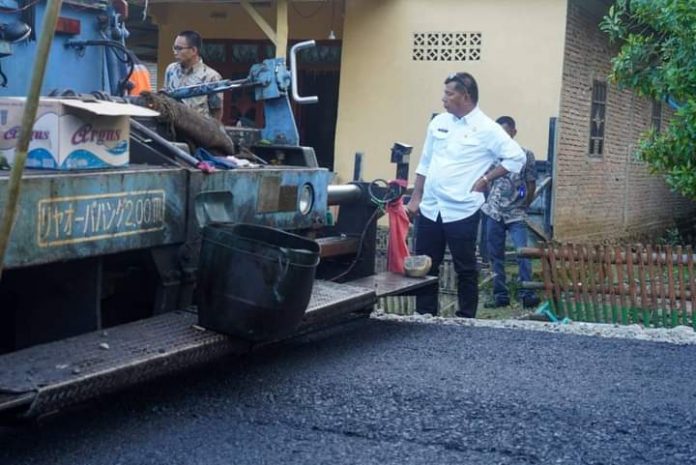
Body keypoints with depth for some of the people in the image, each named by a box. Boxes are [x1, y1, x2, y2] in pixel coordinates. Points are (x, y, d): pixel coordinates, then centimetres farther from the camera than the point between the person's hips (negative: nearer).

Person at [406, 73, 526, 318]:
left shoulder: (487, 129, -9)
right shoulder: (439, 122, 9)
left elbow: (517, 158, -8)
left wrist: (486, 179, -10)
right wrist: (416, 197, 11)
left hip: (461, 211, -5)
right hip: (430, 208, 5)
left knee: (465, 269, 5)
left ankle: (466, 319, 14)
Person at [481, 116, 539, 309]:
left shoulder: (526, 155, -1)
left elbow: (531, 184, 5)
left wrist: (523, 206, 7)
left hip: (516, 214, -3)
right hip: (494, 213, 3)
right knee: (495, 255, 5)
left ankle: (527, 293, -12)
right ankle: (500, 295, 12)